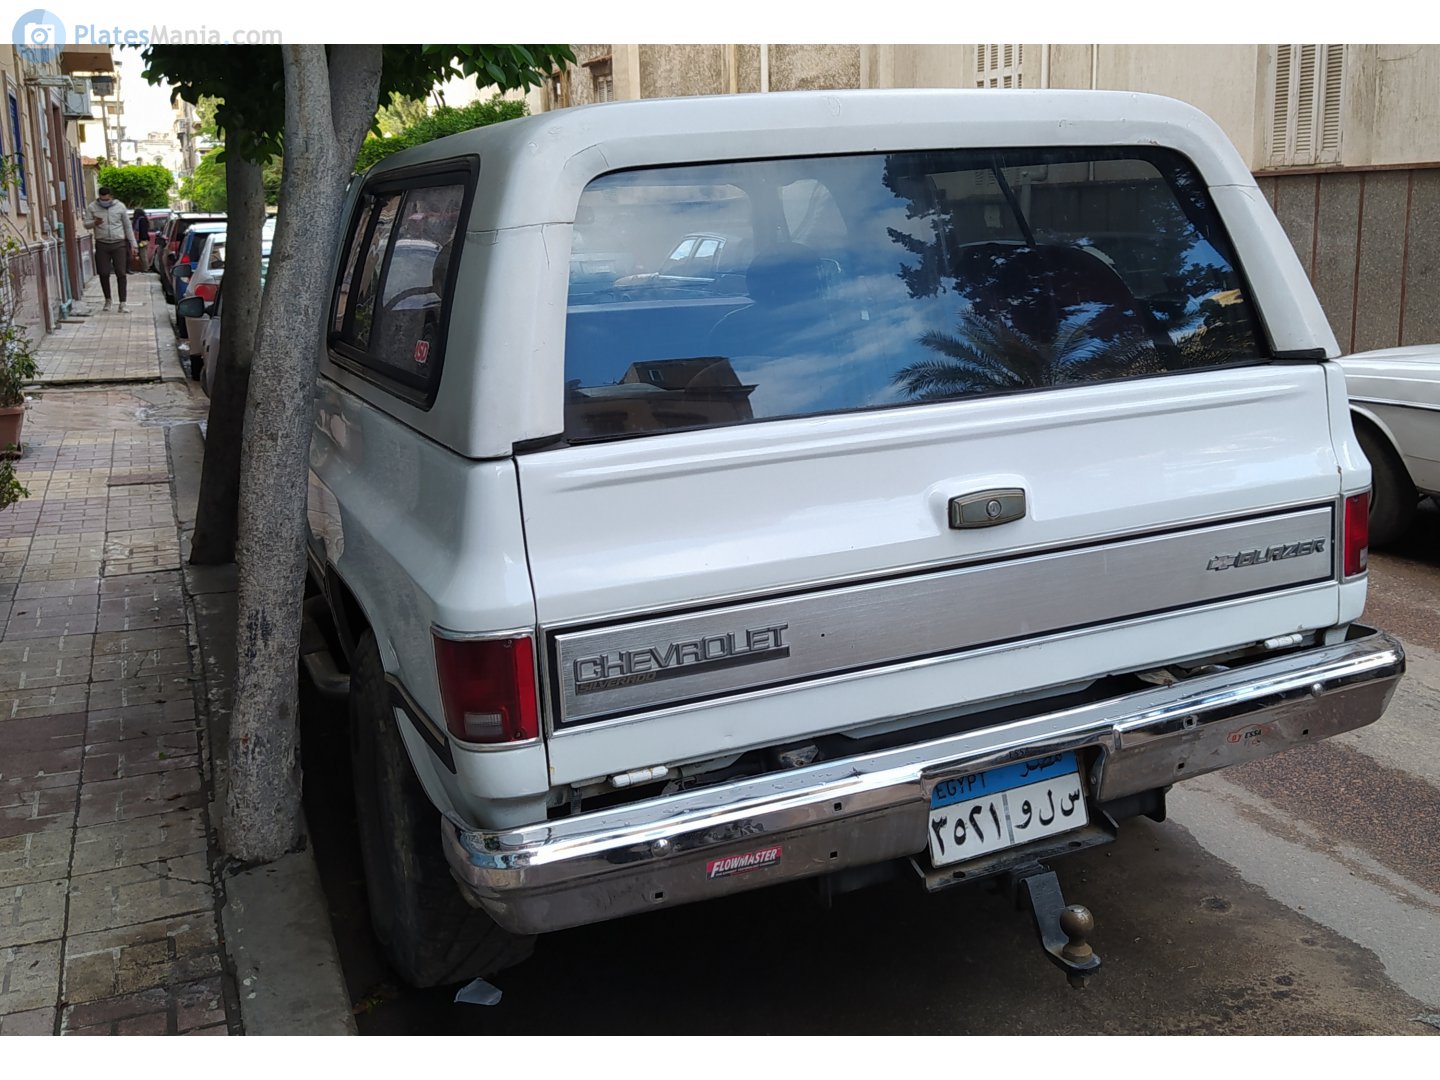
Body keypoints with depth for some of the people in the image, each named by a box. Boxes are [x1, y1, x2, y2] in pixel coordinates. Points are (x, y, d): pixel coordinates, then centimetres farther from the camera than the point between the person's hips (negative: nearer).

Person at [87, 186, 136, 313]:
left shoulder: (120, 206, 1)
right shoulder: (93, 207, 2)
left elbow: (127, 226, 6)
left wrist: (133, 244, 5)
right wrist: (94, 223, -19)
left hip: (119, 244, -1)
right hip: (102, 245, 1)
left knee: (121, 274, -5)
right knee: (103, 274, 3)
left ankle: (122, 303, -4)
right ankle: (108, 300, 19)